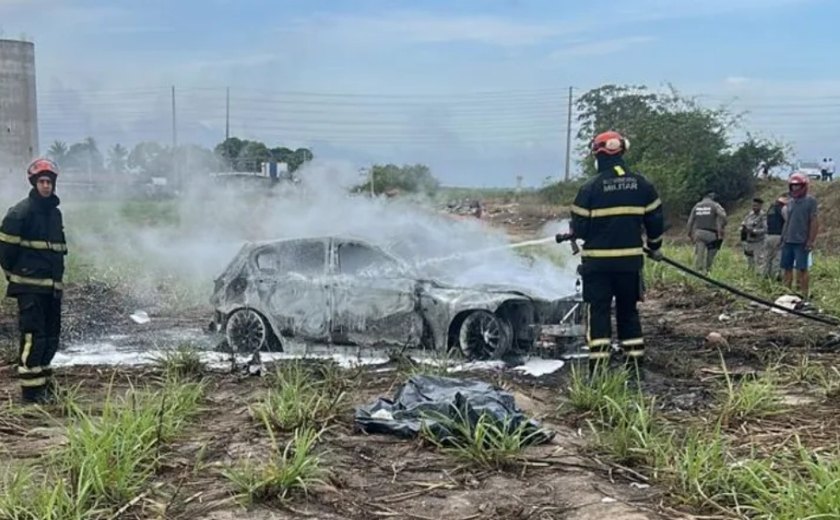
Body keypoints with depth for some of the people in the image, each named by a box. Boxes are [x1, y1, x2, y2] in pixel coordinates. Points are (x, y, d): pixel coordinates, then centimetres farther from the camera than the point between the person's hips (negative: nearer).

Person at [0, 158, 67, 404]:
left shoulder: (55, 212, 15)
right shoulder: (21, 212, -9)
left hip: (52, 285, 8)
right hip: (30, 285, -8)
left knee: (51, 336, 13)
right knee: (33, 336, -10)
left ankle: (43, 381, 26)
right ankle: (31, 389, -4)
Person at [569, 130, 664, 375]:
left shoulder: (590, 188, -10)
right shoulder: (642, 185, 1)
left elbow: (579, 228, -8)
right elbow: (655, 220, 7)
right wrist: (655, 246, 23)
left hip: (597, 260, -3)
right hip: (630, 259, 3)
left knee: (598, 311, 3)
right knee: (628, 310, 15)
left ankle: (598, 363, -1)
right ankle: (635, 360, 17)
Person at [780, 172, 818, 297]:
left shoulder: (810, 201, -4)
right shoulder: (790, 202, 13)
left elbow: (814, 222, -7)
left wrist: (811, 240, -12)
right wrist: (783, 238, 14)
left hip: (801, 242, -6)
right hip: (788, 241, 6)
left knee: (801, 269, -3)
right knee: (787, 268, 8)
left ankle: (803, 295, 2)